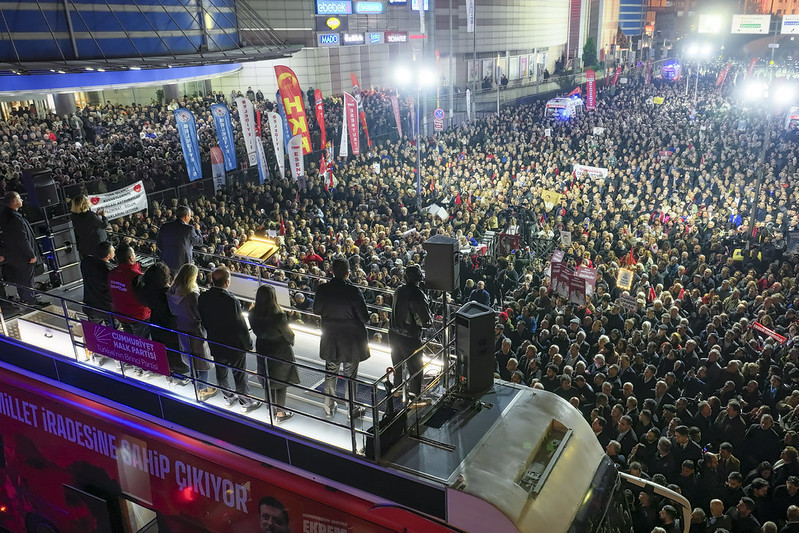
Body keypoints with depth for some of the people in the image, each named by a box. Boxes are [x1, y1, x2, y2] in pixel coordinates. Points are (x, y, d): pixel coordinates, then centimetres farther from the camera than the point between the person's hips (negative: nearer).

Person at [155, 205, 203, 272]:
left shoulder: (165, 227, 1)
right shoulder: (189, 229, -15)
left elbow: (158, 243, 10)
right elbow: (199, 242, -1)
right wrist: (197, 229, 15)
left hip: (166, 262, 5)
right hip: (183, 263, -5)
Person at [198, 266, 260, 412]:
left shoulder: (202, 298, -11)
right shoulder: (231, 301, -29)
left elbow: (202, 321, 2)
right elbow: (240, 325, -22)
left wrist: (211, 337, 17)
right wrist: (248, 343, -8)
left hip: (215, 344, 5)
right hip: (234, 346, -5)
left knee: (221, 372, 24)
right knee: (240, 375, 12)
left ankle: (228, 397, 42)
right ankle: (245, 402, 28)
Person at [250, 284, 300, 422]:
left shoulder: (253, 315, -14)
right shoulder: (279, 316, -28)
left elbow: (256, 331, 2)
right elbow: (289, 334, -14)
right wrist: (291, 341, 8)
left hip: (263, 350, 5)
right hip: (280, 352, -5)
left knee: (268, 381, 21)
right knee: (281, 383, 13)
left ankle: (272, 409, 37)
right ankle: (280, 413, 26)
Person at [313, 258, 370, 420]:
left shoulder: (322, 289, -10)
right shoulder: (353, 291, -22)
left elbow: (316, 310, 5)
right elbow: (365, 317, -17)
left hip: (330, 339, 3)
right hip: (351, 339, -3)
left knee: (330, 374, 18)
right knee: (350, 376, 11)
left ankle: (329, 408, 31)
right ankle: (352, 410, 24)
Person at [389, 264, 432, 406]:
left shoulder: (399, 290, -4)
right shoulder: (418, 295, -25)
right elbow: (426, 322, -22)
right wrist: (429, 320, -1)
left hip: (394, 334, 7)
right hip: (410, 337, -7)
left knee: (397, 363, 25)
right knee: (415, 368, 8)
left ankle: (397, 388, 44)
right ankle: (415, 398, 16)